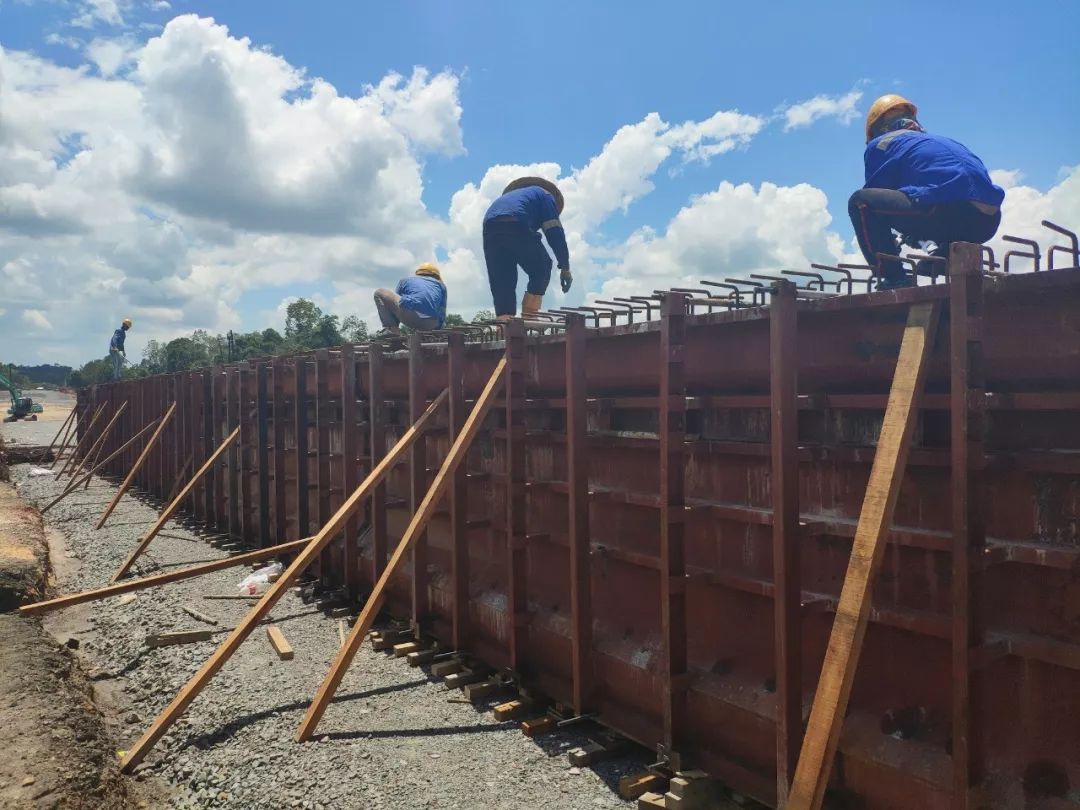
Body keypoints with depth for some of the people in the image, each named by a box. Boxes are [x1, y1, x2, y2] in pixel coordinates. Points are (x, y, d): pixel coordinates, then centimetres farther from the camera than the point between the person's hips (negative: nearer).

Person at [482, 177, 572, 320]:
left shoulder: (511, 195, 44)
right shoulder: (545, 195, 25)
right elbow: (555, 233, 11)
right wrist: (565, 267, 9)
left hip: (489, 226, 6)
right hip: (515, 226, -6)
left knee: (501, 282, 10)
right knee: (541, 269, 11)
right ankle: (529, 318, 2)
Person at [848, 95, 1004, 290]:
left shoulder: (879, 144, 18)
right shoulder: (940, 140, 37)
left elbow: (876, 193, 20)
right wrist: (915, 235, 55)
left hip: (948, 210, -7)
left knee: (860, 201, 2)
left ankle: (893, 278, -6)